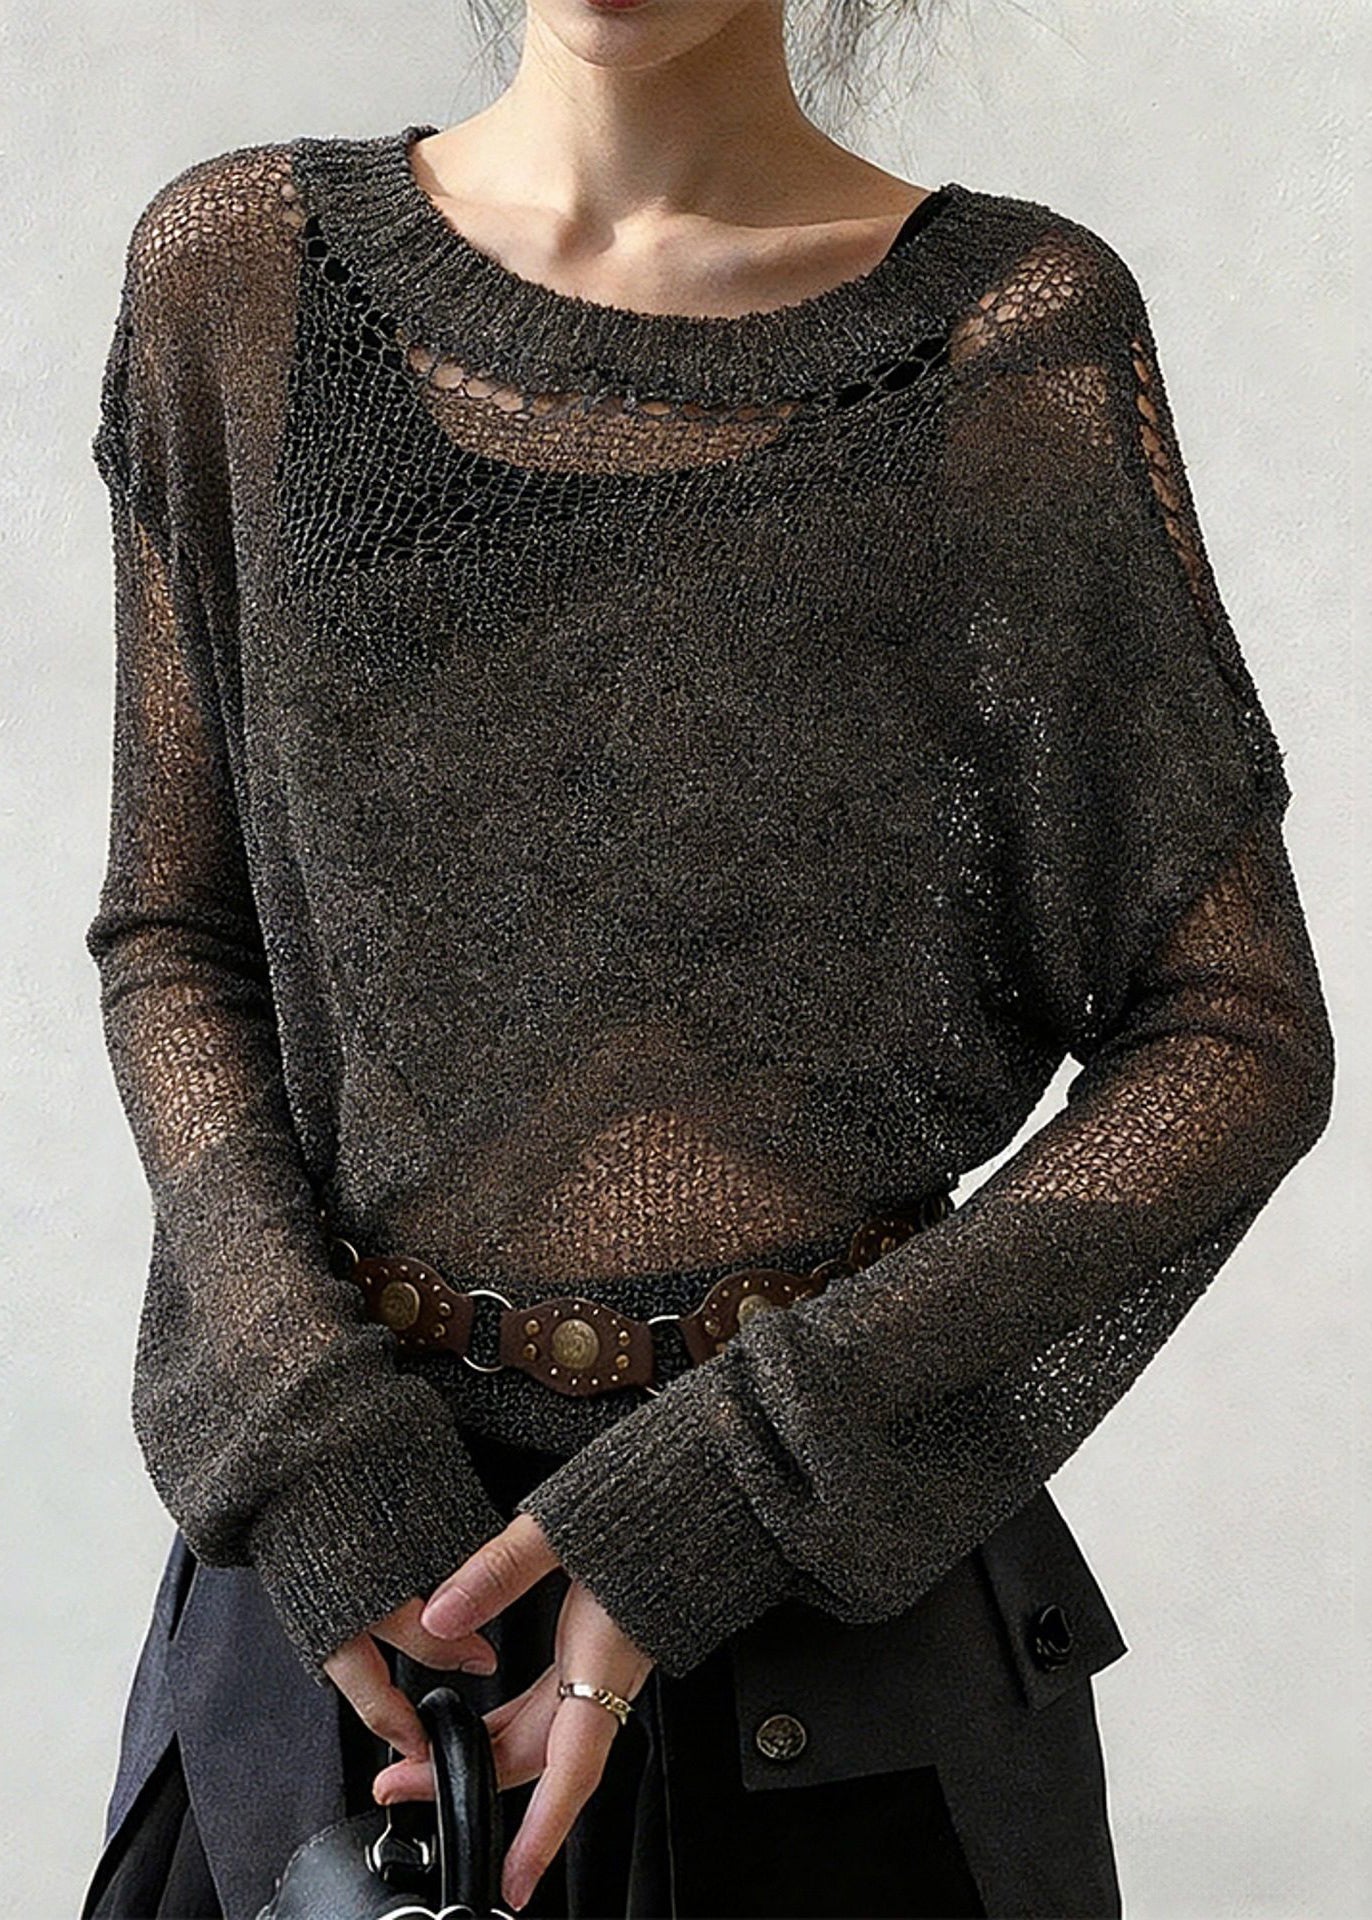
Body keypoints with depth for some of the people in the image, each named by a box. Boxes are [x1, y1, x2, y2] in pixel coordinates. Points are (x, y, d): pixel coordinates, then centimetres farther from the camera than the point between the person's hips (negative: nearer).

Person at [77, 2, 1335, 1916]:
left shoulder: (1020, 327, -8)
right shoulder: (237, 268, -2)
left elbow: (1237, 1045, -8)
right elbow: (176, 935, 3)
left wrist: (731, 1475, -15)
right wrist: (308, 1432, -12)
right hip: (351, 1541, 2)